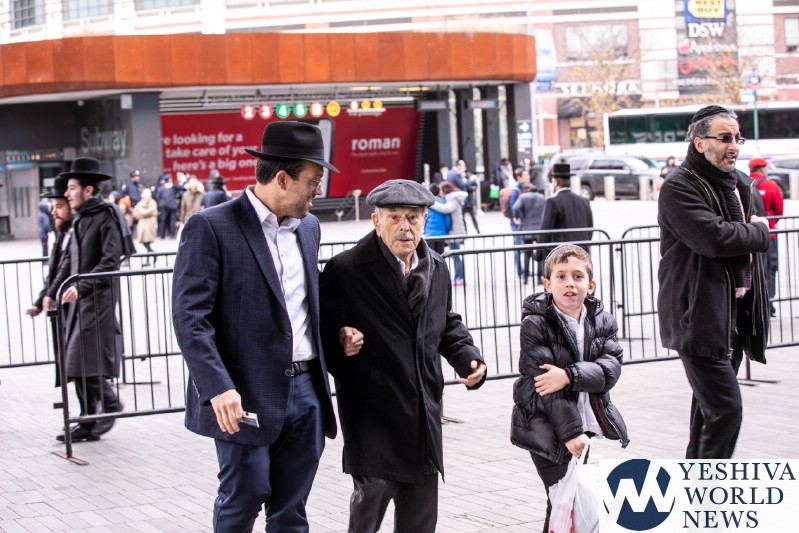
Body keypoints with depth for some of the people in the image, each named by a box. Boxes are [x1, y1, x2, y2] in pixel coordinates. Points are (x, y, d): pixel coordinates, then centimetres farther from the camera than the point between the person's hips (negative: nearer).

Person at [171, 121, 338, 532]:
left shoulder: (308, 227, 12)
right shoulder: (211, 228, -10)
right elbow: (190, 316, -16)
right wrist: (218, 388, -25)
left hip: (306, 390, 6)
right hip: (247, 395, -6)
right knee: (244, 496, 0)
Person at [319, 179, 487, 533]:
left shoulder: (436, 270, 12)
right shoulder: (345, 270, -9)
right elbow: (322, 328, -6)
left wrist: (468, 358, 6)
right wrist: (340, 341, -26)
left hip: (424, 411, 6)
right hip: (372, 409, -6)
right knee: (374, 488, -15)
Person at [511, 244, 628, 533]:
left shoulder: (602, 321, 5)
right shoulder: (535, 324, -9)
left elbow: (610, 369, -8)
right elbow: (543, 382, -16)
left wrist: (569, 376, -24)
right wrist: (570, 431, -21)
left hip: (586, 424, 5)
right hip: (547, 429, -4)